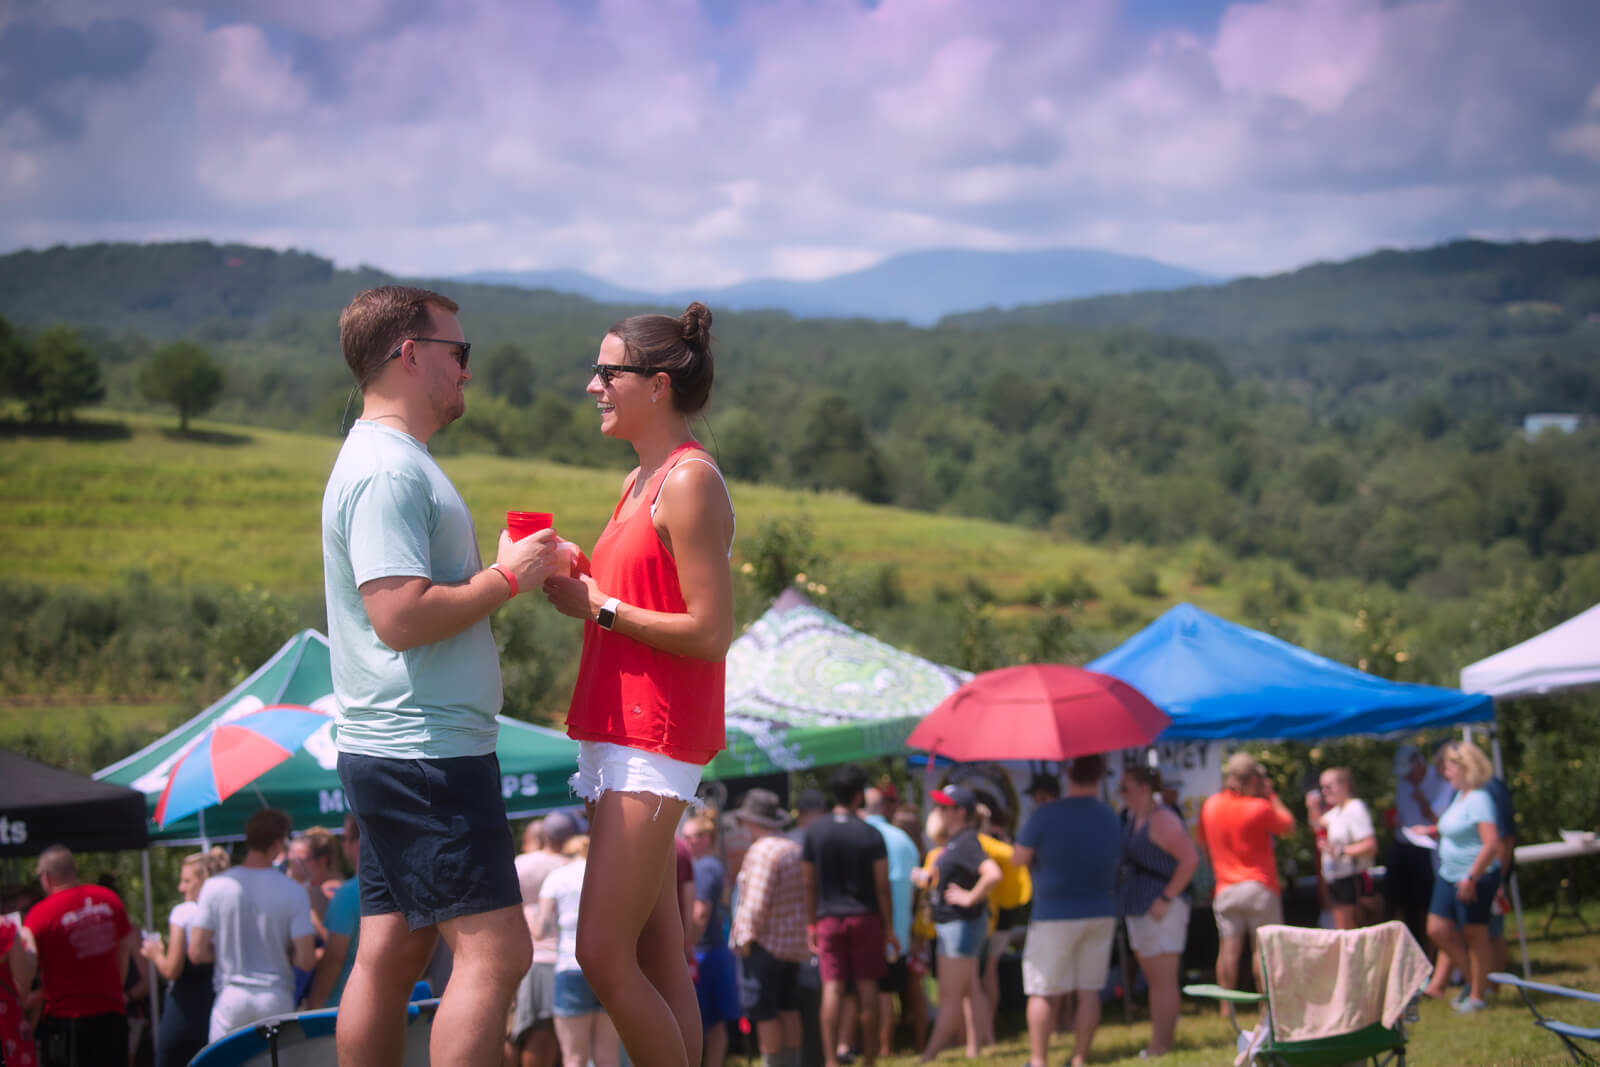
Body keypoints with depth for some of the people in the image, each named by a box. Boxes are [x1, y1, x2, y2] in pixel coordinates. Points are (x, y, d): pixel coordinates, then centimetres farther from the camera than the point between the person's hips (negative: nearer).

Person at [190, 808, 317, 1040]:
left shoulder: (215, 887, -4)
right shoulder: (293, 893, -7)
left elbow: (197, 953, -4)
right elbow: (306, 960, -8)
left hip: (231, 996, 1)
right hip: (276, 1000, -1)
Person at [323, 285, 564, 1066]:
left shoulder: (387, 461, 19)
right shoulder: (388, 471, -15)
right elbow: (401, 615, -24)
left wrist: (515, 569, 11)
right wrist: (508, 575, -13)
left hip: (390, 755, 11)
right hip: (427, 756, -11)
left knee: (390, 951, 10)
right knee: (495, 949, -12)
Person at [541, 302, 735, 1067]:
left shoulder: (690, 482, -12)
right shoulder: (639, 482, 17)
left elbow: (710, 633, -17)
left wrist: (599, 607, -12)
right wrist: (576, 583, 7)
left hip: (655, 739, -10)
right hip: (618, 735, 10)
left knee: (603, 955, -13)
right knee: (658, 962, 9)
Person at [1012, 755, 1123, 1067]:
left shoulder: (1046, 816, -13)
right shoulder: (1112, 818, 4)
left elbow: (1020, 859, -6)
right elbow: (1116, 862, 13)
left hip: (1054, 916, -4)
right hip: (1101, 915, 4)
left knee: (1042, 993, 1)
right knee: (1089, 991, 7)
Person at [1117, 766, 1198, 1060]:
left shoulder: (1161, 820, -15)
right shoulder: (1132, 818, 13)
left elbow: (1190, 859, -20)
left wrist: (1166, 898, -20)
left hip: (1160, 909, -10)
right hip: (1137, 909, 10)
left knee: (1162, 980, -7)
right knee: (1154, 979, 12)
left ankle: (1161, 1047, -6)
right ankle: (1157, 1045, 17)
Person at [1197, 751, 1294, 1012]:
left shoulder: (1210, 805, 6)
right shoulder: (1259, 807, -11)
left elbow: (1203, 844, 17)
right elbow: (1288, 824, 4)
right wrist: (1271, 795, 10)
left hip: (1225, 888, 4)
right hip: (1259, 887, -4)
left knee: (1229, 948, 3)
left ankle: (1226, 1008, 4)